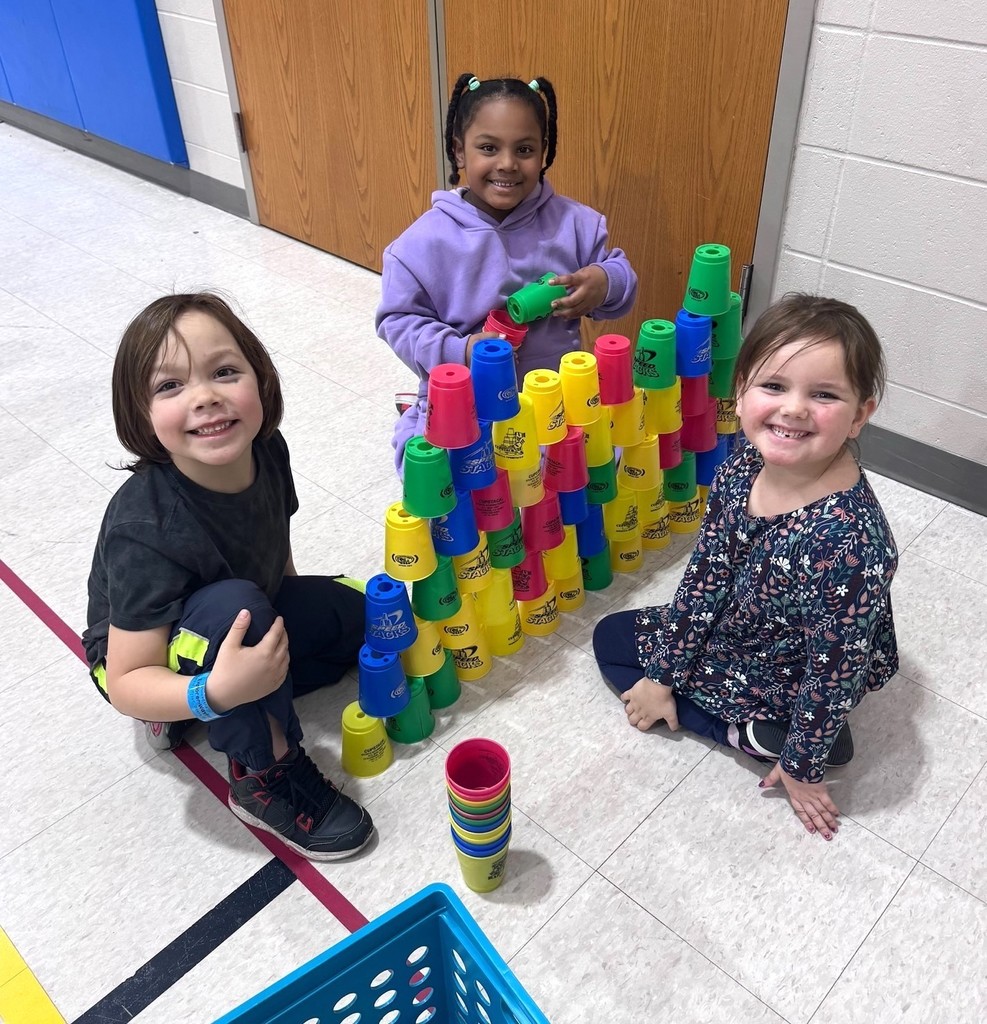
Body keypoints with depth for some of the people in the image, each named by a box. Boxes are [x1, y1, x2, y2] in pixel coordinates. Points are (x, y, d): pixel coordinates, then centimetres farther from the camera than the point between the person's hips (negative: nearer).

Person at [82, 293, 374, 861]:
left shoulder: (265, 449, -20)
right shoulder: (147, 531, -38)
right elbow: (128, 684, -32)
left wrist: (296, 608, -1)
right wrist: (215, 693, -48)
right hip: (147, 657, -7)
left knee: (368, 612, 2)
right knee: (232, 605, -38)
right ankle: (267, 775, -13)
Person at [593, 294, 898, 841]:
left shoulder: (849, 539, -41)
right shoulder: (741, 469, -21)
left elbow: (835, 668, -27)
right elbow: (705, 575, -9)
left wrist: (803, 766, -13)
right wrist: (662, 674, -1)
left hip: (786, 687, -7)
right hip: (732, 630, 7)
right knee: (610, 636, 20)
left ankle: (756, 732, 5)